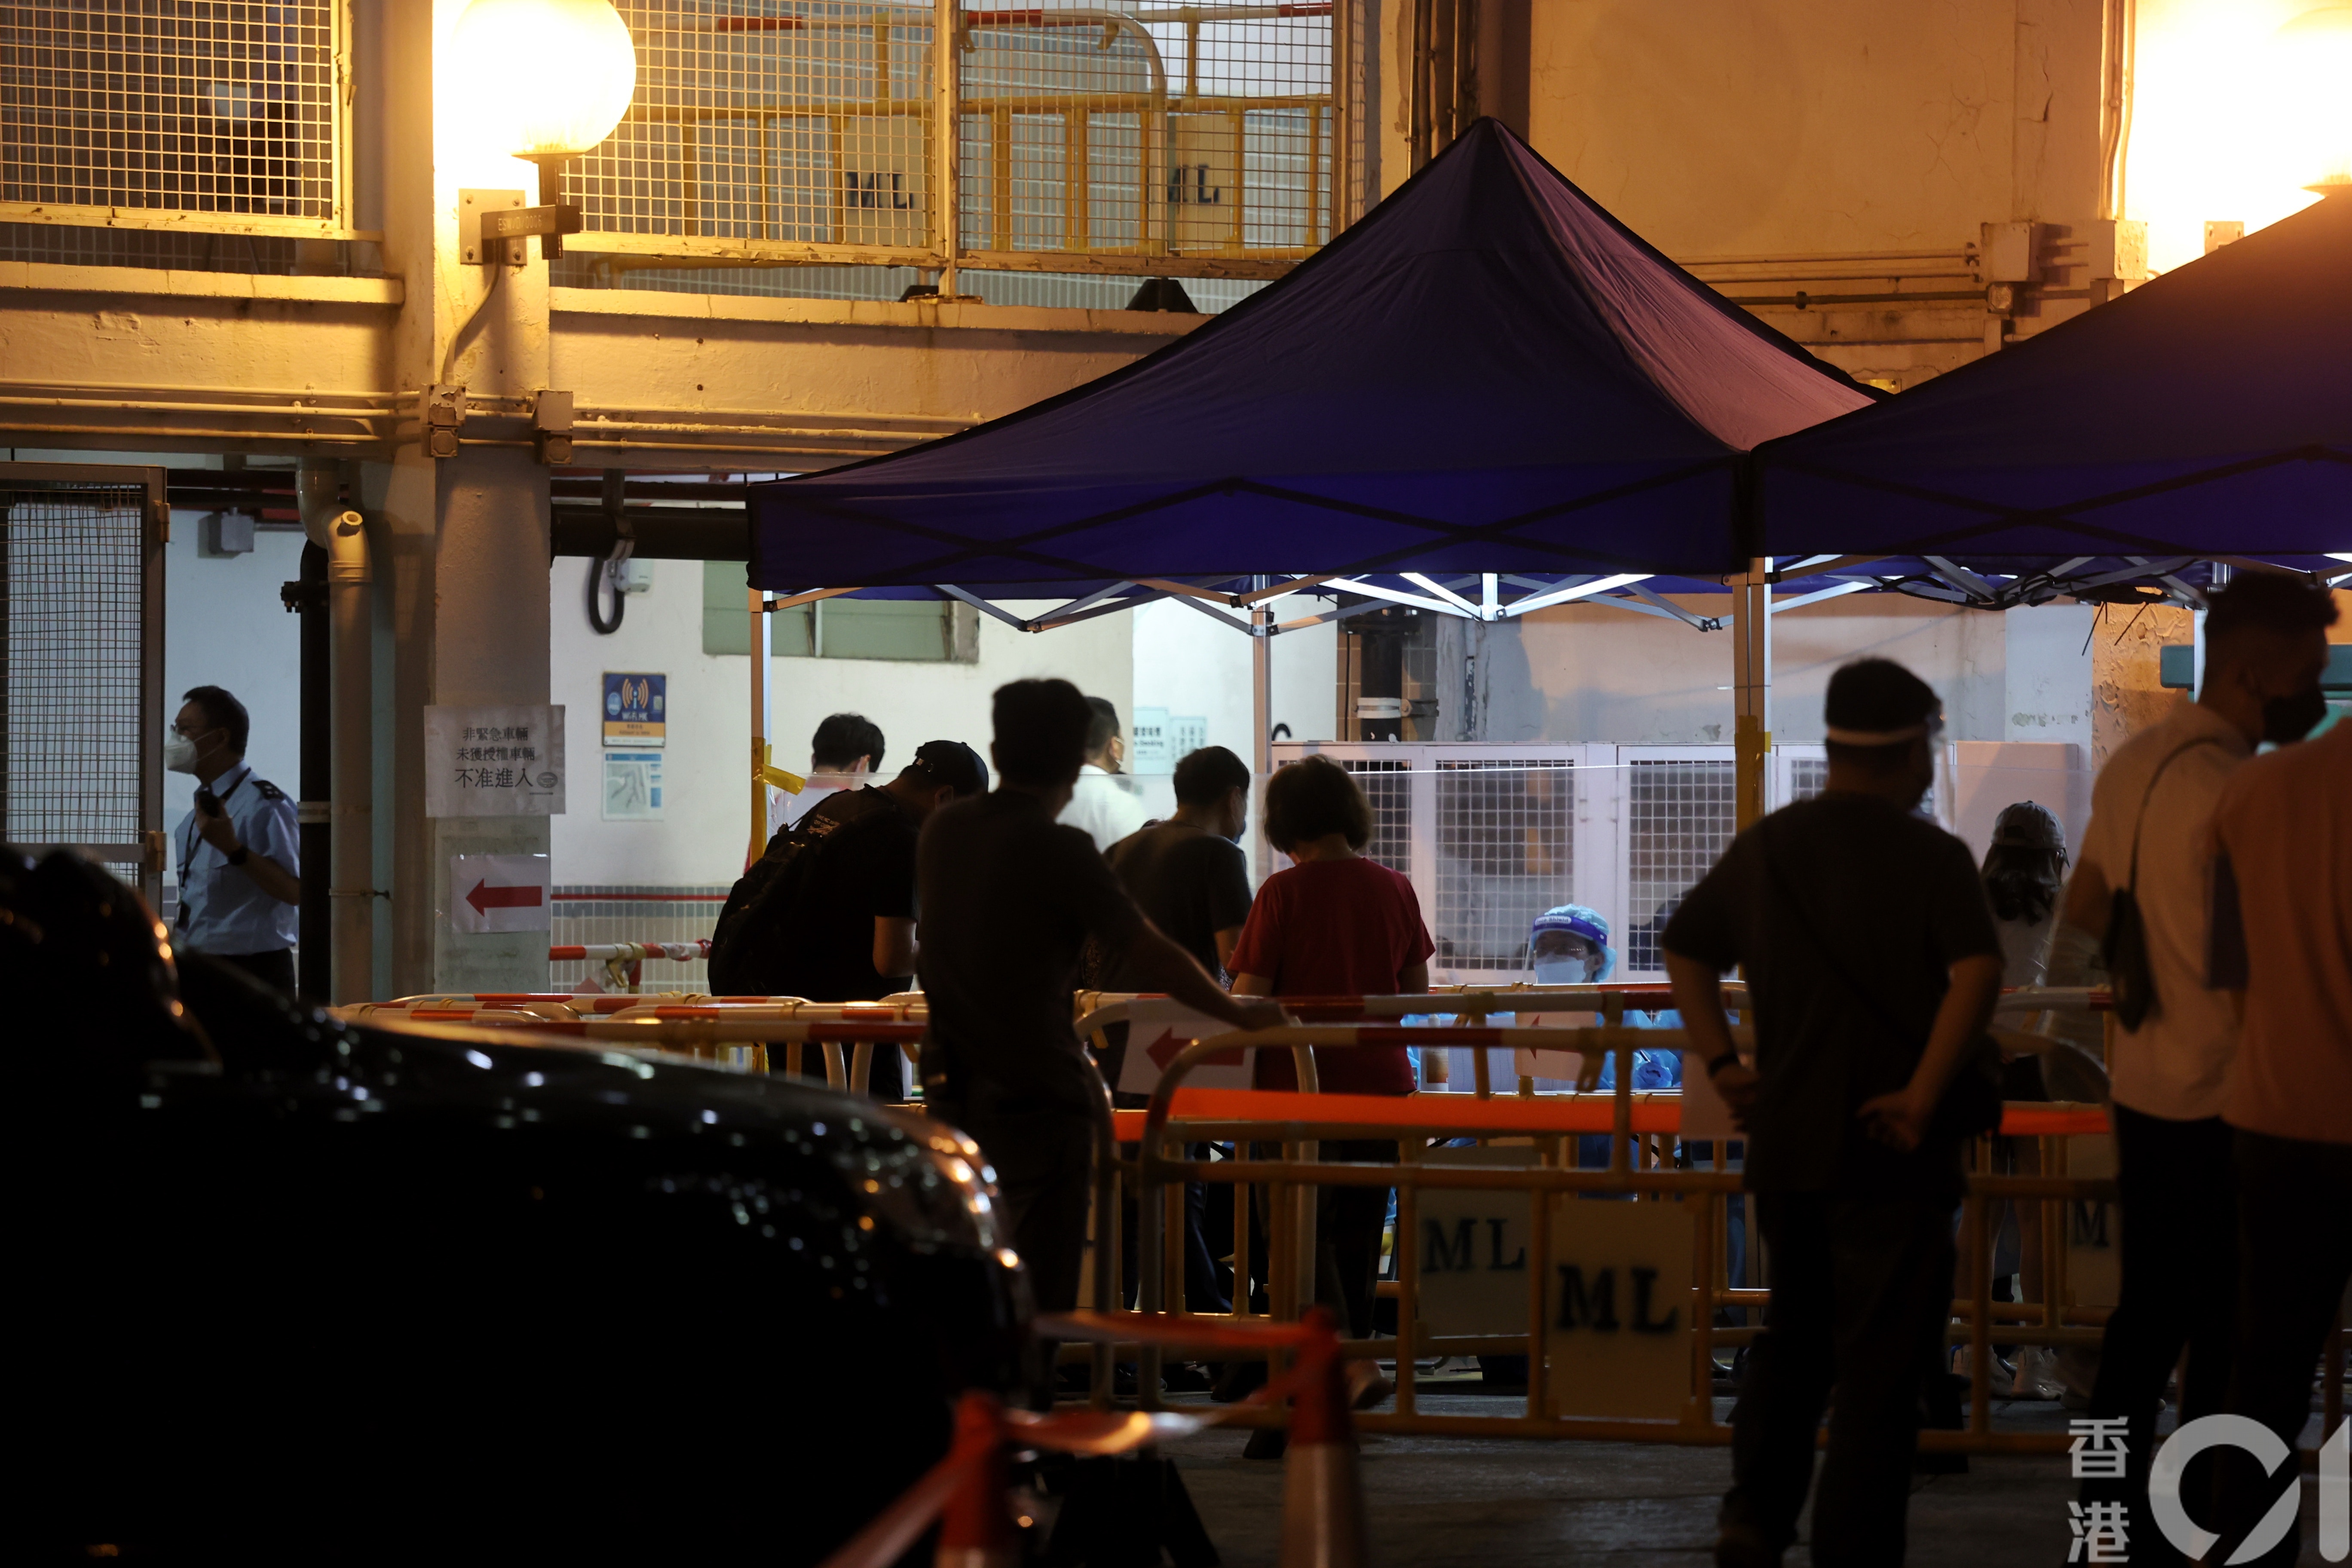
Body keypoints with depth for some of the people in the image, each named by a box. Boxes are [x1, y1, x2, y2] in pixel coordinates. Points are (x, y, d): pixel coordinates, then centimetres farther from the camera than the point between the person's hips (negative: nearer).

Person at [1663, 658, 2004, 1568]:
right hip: (1889, 1152, -5)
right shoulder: (1931, 858, -10)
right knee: (1878, 1359, 2)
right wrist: (1924, 1094, -20)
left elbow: (1686, 952, 13)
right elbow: (1977, 973, -24)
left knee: (1793, 1332, 23)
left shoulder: (1763, 847, 7)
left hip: (1783, 1141, 5)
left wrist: (1720, 1062, 11)